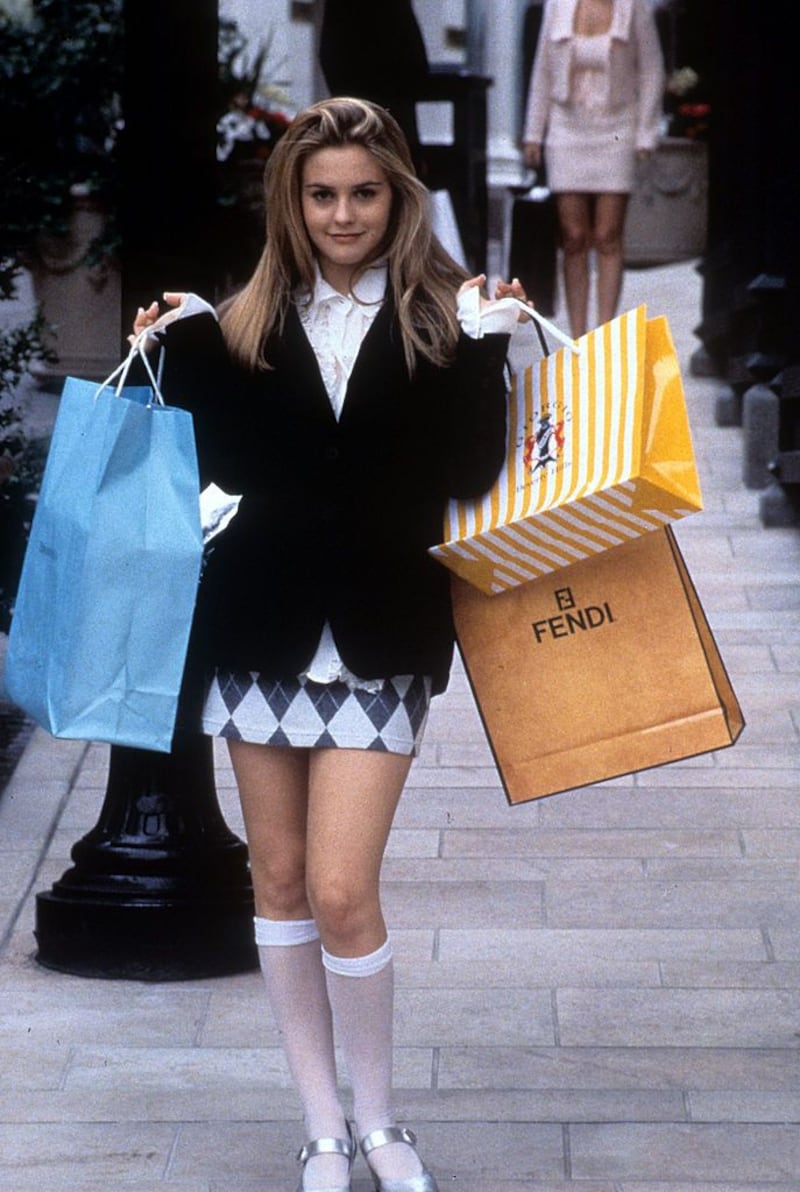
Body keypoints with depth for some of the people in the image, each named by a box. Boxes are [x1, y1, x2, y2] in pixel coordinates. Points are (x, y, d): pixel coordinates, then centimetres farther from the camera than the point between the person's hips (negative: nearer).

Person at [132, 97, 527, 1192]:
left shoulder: (439, 319, -1)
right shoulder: (250, 324, 6)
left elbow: (470, 476, -7)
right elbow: (224, 467, 5)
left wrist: (482, 349, -15)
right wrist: (184, 355, -4)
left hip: (378, 640, -3)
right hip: (262, 634, 3)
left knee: (342, 893, -8)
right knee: (280, 878, 10)